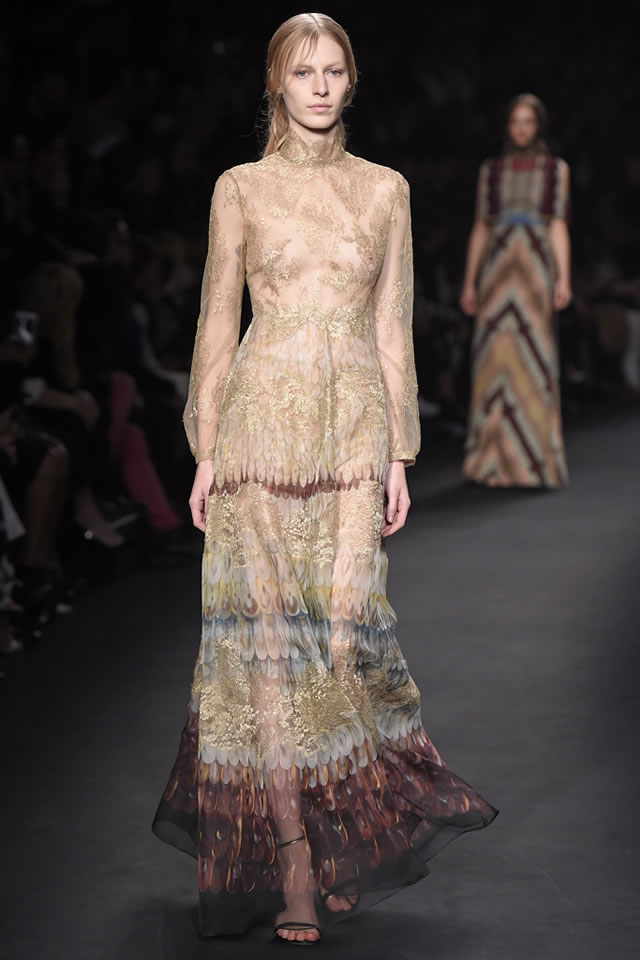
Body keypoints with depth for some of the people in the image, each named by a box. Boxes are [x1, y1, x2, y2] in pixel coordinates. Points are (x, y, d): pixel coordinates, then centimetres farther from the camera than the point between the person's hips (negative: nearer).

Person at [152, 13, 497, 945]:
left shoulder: (385, 189, 10)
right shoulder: (241, 188, 6)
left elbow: (392, 326, 10)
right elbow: (219, 321, 6)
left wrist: (399, 453, 5)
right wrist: (206, 451, 0)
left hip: (353, 423, 1)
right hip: (261, 420, -1)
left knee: (344, 622, -7)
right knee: (270, 629, -3)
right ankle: (294, 864, 2)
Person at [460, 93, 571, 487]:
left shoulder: (556, 170, 8)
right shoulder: (492, 170, 12)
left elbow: (559, 227, 2)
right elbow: (481, 228, 12)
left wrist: (564, 278, -8)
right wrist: (470, 282, 7)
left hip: (536, 267, -1)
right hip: (498, 267, 2)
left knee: (534, 359, -4)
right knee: (496, 358, -2)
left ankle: (535, 460, 1)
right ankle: (495, 459, 2)